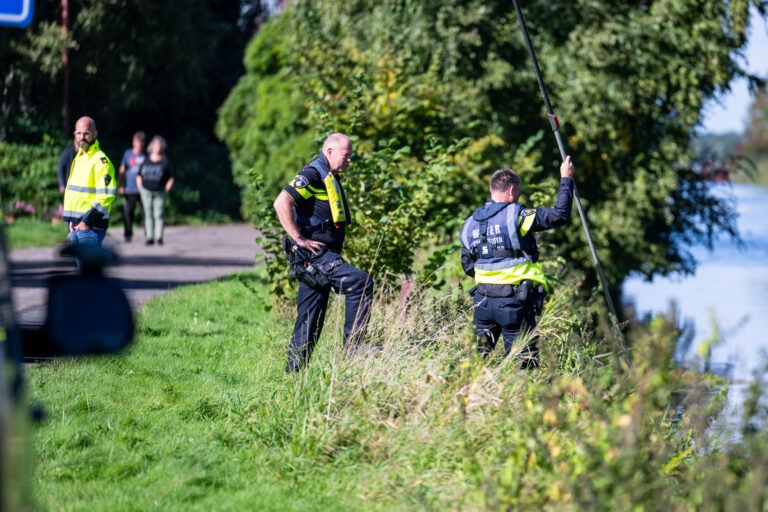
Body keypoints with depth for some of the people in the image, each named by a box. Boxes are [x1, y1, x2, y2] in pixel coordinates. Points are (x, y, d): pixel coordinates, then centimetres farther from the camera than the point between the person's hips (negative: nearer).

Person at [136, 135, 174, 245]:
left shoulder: (165, 161, 2)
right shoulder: (146, 160, 10)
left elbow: (172, 178, 4)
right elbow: (139, 175, 17)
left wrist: (166, 190, -3)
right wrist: (140, 188, 7)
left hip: (160, 192, -2)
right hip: (146, 191, 2)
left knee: (159, 214, -5)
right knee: (148, 214, 1)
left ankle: (159, 237, -2)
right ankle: (149, 237, 3)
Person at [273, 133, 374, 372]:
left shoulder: (331, 178, 22)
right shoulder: (313, 174, -10)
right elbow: (282, 203, -22)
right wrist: (299, 239, -21)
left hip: (324, 256, 10)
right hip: (315, 253, -10)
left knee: (311, 319, 9)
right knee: (361, 282, -20)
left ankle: (293, 370, 12)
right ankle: (352, 348, -17)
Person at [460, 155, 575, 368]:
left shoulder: (470, 224, 10)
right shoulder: (517, 216, -10)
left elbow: (467, 267, 16)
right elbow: (560, 215, -9)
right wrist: (566, 179, 3)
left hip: (482, 300, 5)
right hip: (513, 302, -5)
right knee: (524, 361, 0)